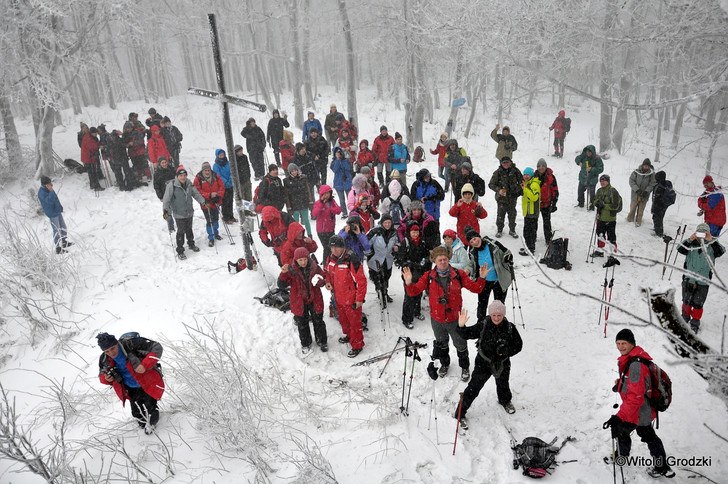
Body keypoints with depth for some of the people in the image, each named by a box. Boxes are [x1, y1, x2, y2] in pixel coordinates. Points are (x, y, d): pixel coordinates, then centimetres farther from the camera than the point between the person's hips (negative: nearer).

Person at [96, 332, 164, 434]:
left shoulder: (131, 344, -29)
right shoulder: (104, 359, -10)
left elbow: (156, 348, -28)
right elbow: (102, 375, 9)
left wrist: (145, 365, -38)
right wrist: (106, 379, -17)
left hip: (149, 384, -5)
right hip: (132, 390, 5)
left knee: (150, 409, -4)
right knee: (137, 413, 9)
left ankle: (152, 422, 33)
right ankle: (144, 424, 45)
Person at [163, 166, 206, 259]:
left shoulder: (189, 184, 0)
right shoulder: (172, 185, -17)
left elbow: (196, 194, 12)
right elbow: (167, 199, -18)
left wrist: (203, 202, 11)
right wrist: (165, 210, -26)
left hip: (189, 212, 5)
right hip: (179, 214, -5)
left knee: (189, 229, 22)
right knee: (181, 232, 1)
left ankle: (191, 244, 44)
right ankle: (180, 251, 14)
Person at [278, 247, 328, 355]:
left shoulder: (314, 267, -11)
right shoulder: (291, 270, -14)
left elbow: (324, 279, 4)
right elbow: (282, 285, -14)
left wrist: (321, 281, -21)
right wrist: (283, 273, -32)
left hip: (315, 300, 1)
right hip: (299, 302, 0)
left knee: (318, 322, 16)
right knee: (302, 324, 16)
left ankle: (322, 341, 39)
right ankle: (305, 344, 38)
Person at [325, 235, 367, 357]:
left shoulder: (352, 260, -26)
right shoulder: (330, 259, -3)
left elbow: (361, 281, -22)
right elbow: (328, 272, 17)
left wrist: (360, 299, -18)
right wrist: (328, 282, -4)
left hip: (351, 299, -7)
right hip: (338, 298, 7)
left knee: (354, 322, 7)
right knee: (343, 320, 26)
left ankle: (357, 345, 25)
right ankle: (349, 335, 51)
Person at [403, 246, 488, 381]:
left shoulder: (458, 275, -13)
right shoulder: (428, 276, -12)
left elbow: (475, 288, -6)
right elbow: (414, 291, -11)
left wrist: (481, 278, -24)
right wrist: (408, 282, -31)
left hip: (455, 319, -1)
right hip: (436, 320, 1)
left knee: (460, 345, 18)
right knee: (441, 344, 26)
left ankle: (465, 367, 44)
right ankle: (444, 364, 52)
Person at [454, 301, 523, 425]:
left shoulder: (510, 328, -18)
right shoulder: (483, 325, -23)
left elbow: (518, 345, -7)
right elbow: (467, 335, -18)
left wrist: (506, 351, -24)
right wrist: (461, 326, -38)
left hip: (502, 363, 3)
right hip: (483, 363, -3)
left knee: (503, 385, 30)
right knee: (474, 388, 1)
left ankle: (505, 401, 63)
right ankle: (460, 413, 18)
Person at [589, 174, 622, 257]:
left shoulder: (612, 191, -14)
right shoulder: (599, 191, 8)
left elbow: (615, 206, -17)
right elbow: (595, 200, 19)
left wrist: (604, 206, -21)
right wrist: (594, 203, -3)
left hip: (610, 218, -8)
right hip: (600, 217, 8)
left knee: (611, 236, -1)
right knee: (600, 234, 19)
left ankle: (613, 252, 10)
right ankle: (599, 251, 33)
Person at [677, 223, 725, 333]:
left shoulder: (711, 246, -5)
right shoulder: (691, 245, -3)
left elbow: (721, 251, -21)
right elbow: (680, 249, -17)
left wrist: (712, 240, -29)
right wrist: (689, 240, -28)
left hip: (703, 282, -1)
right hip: (688, 279, 1)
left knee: (697, 304, 5)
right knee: (686, 301, 16)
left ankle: (695, 323, 23)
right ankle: (685, 317, 38)